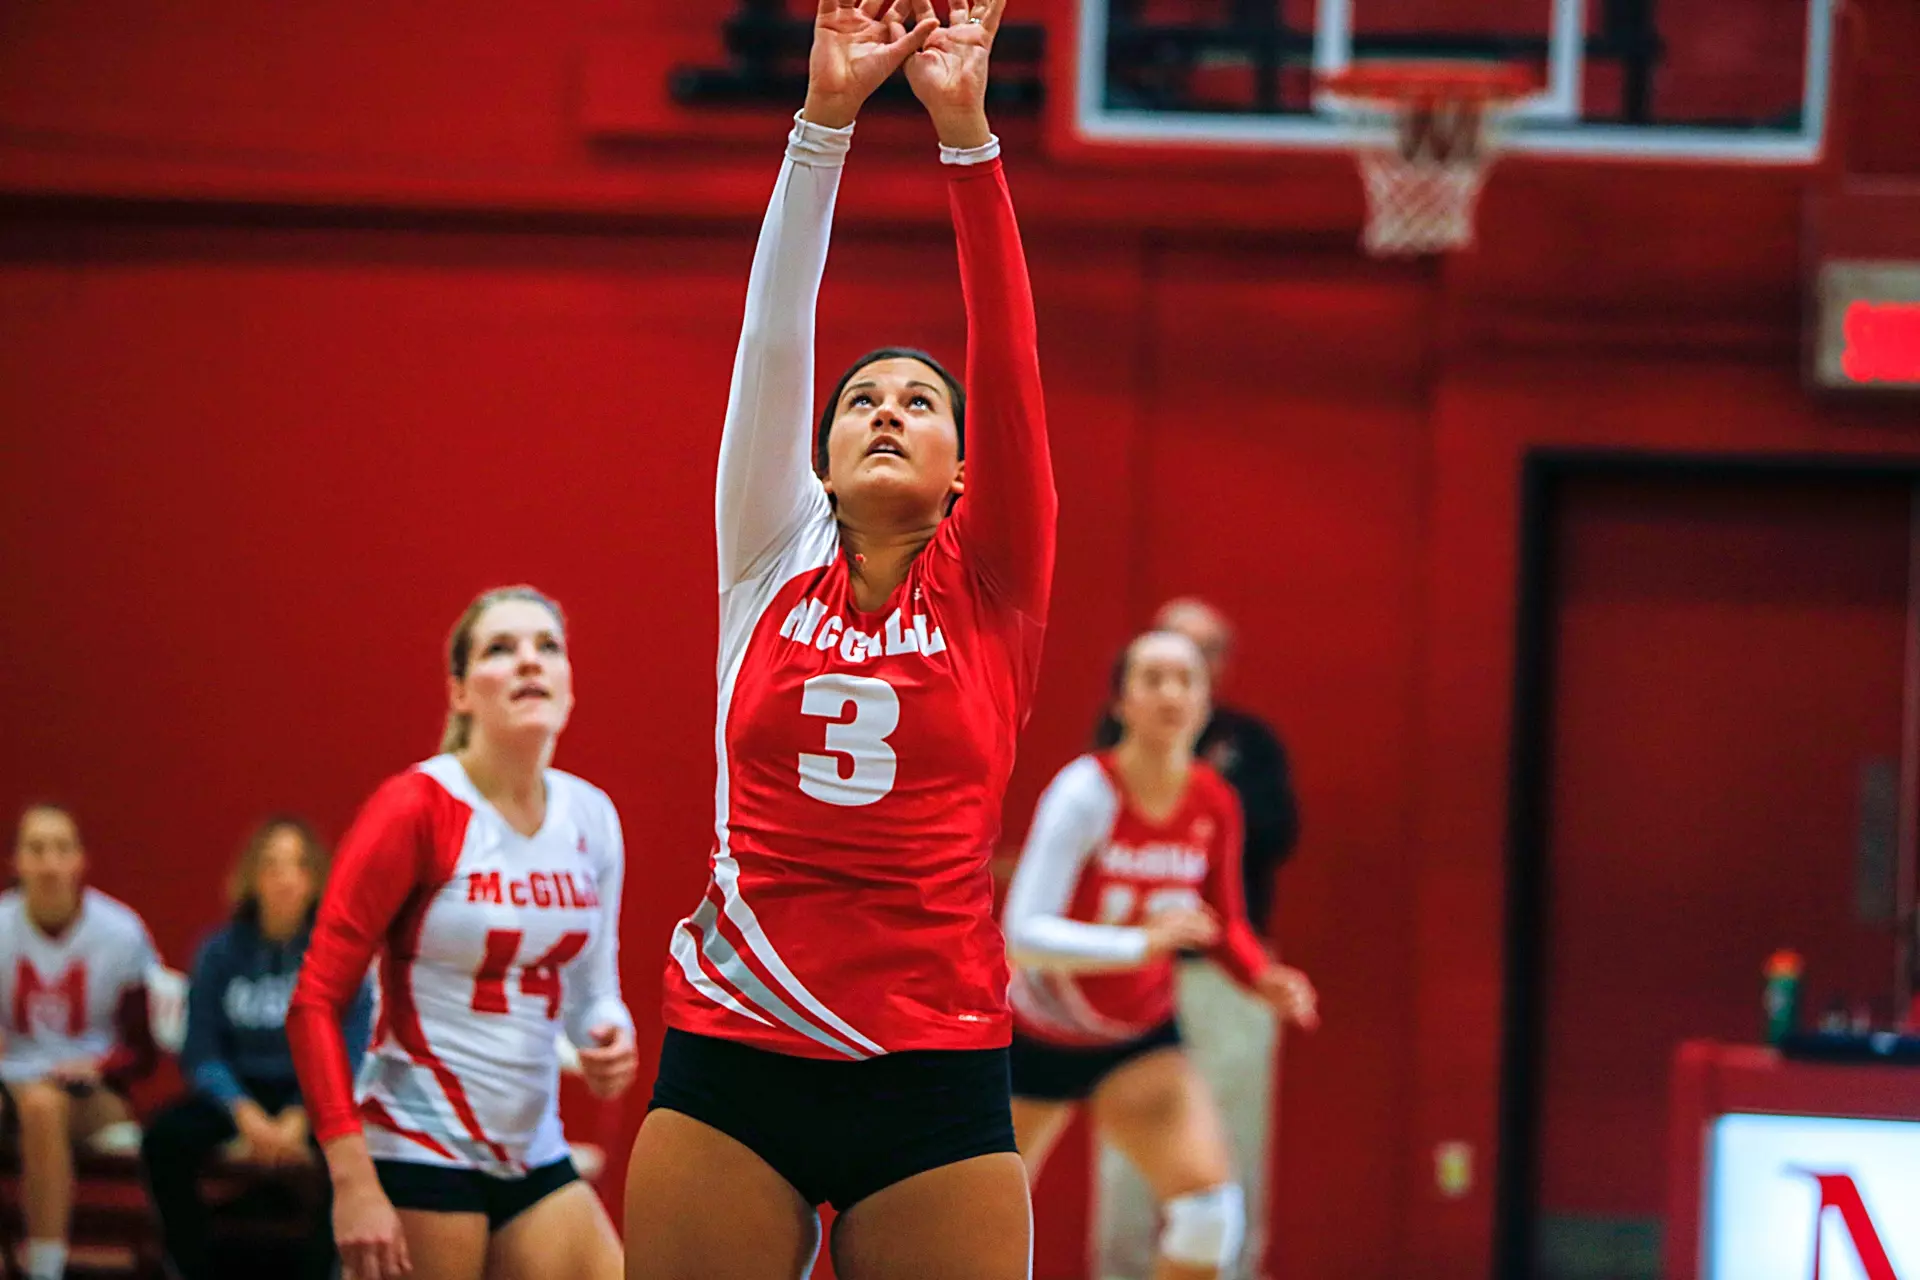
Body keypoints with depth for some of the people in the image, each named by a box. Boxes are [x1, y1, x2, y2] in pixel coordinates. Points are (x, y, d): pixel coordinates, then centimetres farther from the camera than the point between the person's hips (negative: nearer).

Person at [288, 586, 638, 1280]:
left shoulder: (591, 817, 6)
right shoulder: (418, 807, -10)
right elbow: (315, 999, -12)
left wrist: (609, 1039, -6)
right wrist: (352, 1184, -20)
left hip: (535, 1160, 6)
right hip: (416, 1153, -6)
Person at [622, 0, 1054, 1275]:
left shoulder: (991, 588, 7)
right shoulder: (772, 569, 9)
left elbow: (1010, 361, -3)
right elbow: (775, 333, 2)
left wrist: (967, 132, -11)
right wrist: (825, 117, -7)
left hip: (933, 1078, -1)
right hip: (732, 1062, 1)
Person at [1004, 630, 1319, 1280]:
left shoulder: (1215, 804, -10)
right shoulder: (1086, 792, -25)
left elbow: (1224, 923, 6)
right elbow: (1025, 933, -33)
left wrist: (1263, 977, -14)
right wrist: (1141, 943, -44)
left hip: (1141, 1037, 3)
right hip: (1041, 1031, -3)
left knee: (1211, 1208, -20)